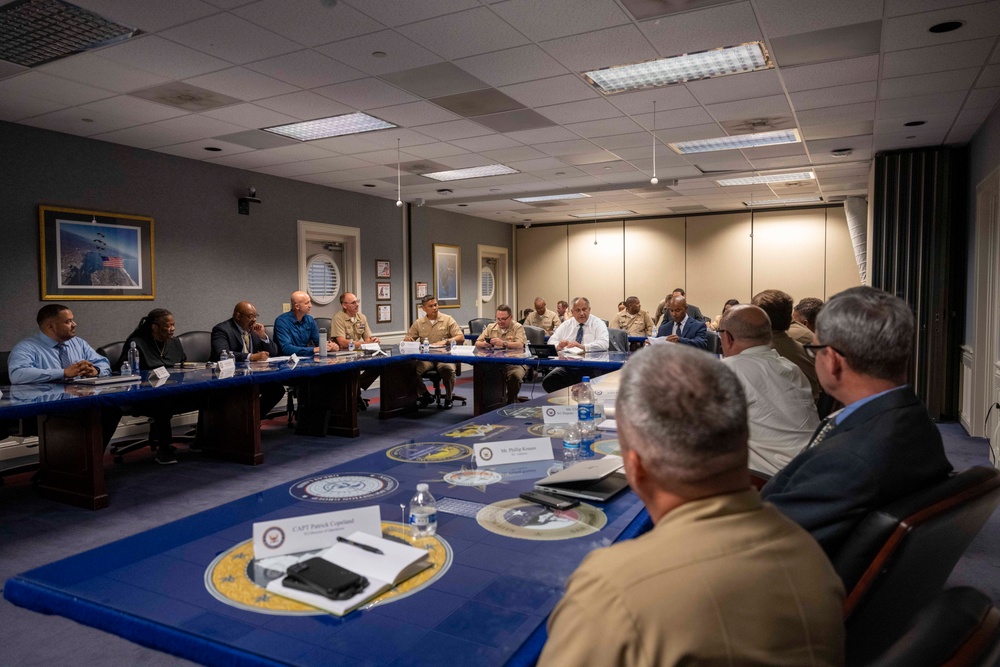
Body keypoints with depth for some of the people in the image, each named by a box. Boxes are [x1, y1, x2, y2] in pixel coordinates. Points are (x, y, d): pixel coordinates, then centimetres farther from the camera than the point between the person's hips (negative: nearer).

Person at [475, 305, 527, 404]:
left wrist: (503, 343, -31)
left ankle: (512, 401, -8)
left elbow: (520, 345, -15)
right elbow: (477, 343, 12)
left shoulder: (518, 328, 3)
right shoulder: (490, 327, 15)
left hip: (514, 363, -3)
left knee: (515, 375, -34)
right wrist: (483, 344, -13)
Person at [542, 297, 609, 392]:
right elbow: (551, 341, 14)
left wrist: (582, 347, -26)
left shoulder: (598, 323, 4)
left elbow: (603, 344, -12)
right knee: (548, 381, -20)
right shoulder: (566, 324, 17)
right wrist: (558, 346, -11)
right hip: (567, 365, 4)